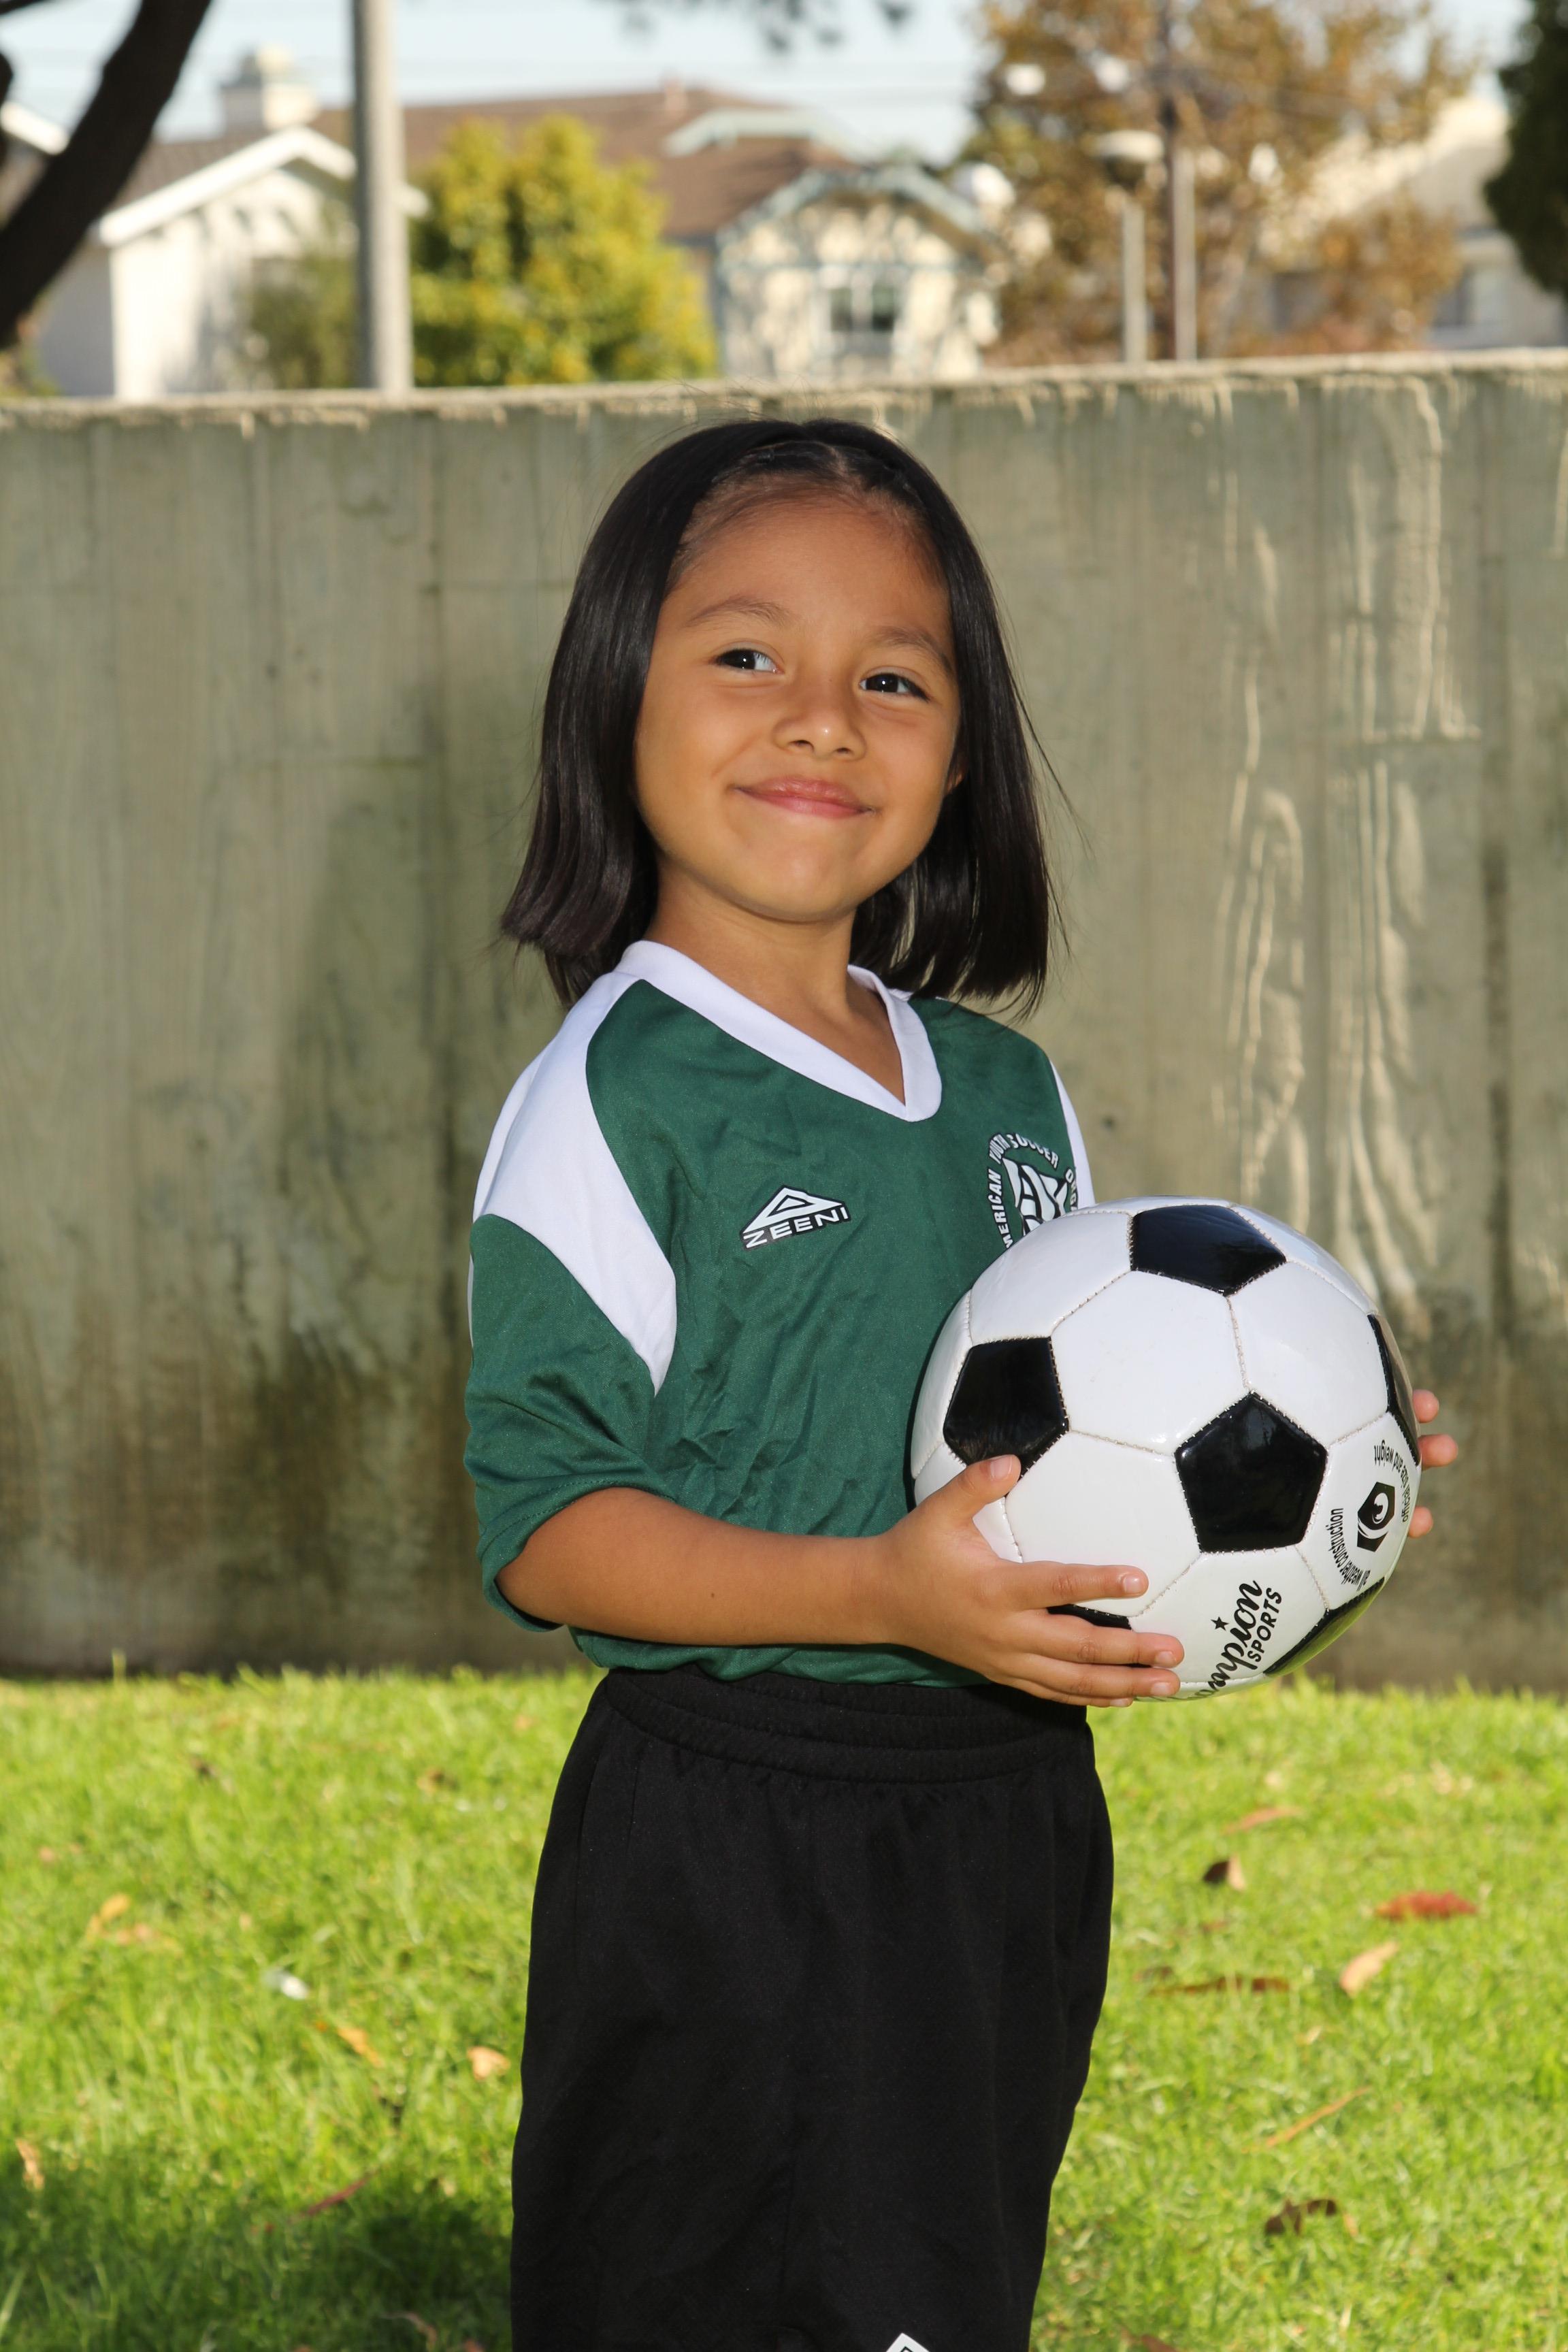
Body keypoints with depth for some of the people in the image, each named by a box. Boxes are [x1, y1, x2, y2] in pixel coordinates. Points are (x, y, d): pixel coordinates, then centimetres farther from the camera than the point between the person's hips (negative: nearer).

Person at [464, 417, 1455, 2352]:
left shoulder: (1008, 1090, 11)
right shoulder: (609, 1102, -11)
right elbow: (545, 1520, -16)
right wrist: (883, 1593, -27)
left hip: (1007, 1827, 7)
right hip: (729, 1850, -7)